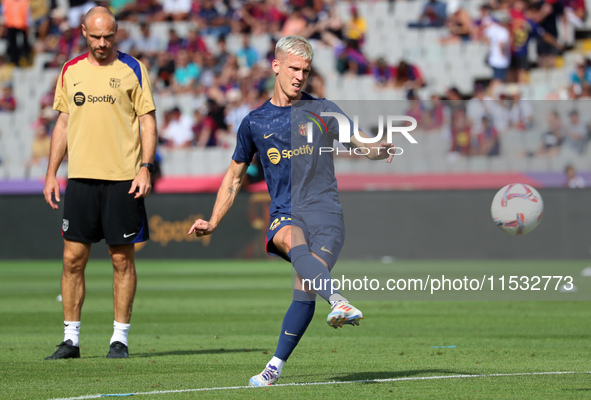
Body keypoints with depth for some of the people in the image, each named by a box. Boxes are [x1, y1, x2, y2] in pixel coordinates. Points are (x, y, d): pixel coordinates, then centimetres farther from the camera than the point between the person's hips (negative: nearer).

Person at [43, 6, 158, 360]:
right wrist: (51, 174, 9)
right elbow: (63, 123, 16)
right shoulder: (70, 71, 11)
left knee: (122, 258, 0)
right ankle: (71, 338, 6)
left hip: (123, 178, -3)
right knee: (73, 257, 0)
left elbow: (149, 122, 1)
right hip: (81, 176, 3)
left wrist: (145, 168, -11)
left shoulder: (132, 69, 1)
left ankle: (120, 338, 7)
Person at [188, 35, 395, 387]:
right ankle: (340, 303, -59)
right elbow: (235, 175, 24)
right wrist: (213, 222, 17)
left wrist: (379, 150, -18)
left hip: (325, 210, -1)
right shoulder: (254, 123, 14)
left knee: (304, 289, -19)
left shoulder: (322, 110, 10)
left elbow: (359, 143, 7)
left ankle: (276, 366, -7)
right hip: (285, 213, 1)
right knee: (293, 241, -37)